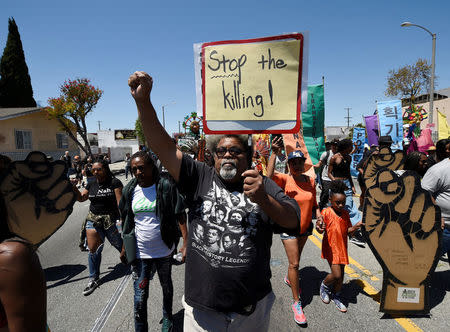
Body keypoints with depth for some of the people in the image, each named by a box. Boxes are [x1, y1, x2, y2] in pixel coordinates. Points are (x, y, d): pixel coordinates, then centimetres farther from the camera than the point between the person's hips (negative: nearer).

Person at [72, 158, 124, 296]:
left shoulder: (114, 182, -9)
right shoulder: (91, 184, 8)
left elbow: (120, 202, -13)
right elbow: (81, 198, 11)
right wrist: (73, 187, -5)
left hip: (111, 220, -4)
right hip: (93, 220, 5)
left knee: (120, 245, 8)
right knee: (93, 249, 5)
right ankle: (93, 279, 21)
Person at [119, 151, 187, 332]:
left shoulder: (166, 186, -13)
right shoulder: (130, 190, -2)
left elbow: (180, 216, -12)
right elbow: (127, 222, 8)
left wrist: (186, 243, -18)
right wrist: (124, 248, 11)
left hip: (164, 250, -1)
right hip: (140, 251, 1)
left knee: (167, 286, 21)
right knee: (140, 295, 6)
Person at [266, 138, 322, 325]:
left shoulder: (311, 181, -4)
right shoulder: (284, 180, -19)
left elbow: (313, 202, 9)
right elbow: (270, 175, -41)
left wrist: (318, 214, -10)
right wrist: (274, 153, -45)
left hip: (305, 227, 5)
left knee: (296, 258, 25)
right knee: (294, 263, -4)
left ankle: (289, 279, 54)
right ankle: (297, 303, 11)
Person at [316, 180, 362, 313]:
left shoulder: (345, 213, 3)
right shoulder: (326, 212, -15)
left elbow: (347, 230, 10)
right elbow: (321, 229, -14)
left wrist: (355, 227, -10)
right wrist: (319, 227, -38)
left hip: (342, 248, 6)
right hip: (331, 248, -6)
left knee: (341, 274, 13)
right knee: (336, 274, -9)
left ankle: (336, 295, 35)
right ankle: (324, 286, 22)